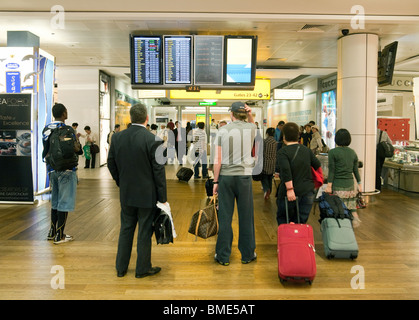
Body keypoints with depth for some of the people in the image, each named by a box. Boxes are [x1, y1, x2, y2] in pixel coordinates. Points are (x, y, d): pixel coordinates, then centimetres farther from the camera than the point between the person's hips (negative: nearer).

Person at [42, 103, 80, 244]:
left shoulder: (46, 129, 7)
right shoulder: (67, 130, -14)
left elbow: (46, 149, 11)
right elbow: (76, 149, -18)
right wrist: (77, 140, 1)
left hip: (52, 169, 7)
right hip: (66, 170, -7)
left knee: (55, 201, 18)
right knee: (64, 202, 0)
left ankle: (52, 232, 26)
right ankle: (59, 236, 5)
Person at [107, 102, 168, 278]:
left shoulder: (117, 137, -2)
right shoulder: (153, 140, -17)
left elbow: (111, 163, 7)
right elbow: (158, 170, -15)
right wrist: (163, 197, -7)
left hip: (126, 194, 5)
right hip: (147, 195, -4)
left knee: (126, 229, 17)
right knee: (144, 231, 8)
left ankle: (121, 267, 28)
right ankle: (142, 269, 21)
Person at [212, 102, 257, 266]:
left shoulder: (223, 130, -4)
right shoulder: (251, 128, 1)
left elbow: (218, 159, -5)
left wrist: (216, 181, 1)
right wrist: (250, 115, 9)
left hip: (225, 176, -1)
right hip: (244, 176, 1)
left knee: (225, 217, 5)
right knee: (246, 216, 9)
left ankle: (223, 256, 14)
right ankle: (247, 254, 20)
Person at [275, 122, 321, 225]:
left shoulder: (282, 152, -10)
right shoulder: (306, 150, 7)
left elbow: (285, 170, -24)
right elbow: (317, 165, 14)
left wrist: (289, 189, -24)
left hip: (290, 193, -4)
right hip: (308, 192, 5)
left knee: (282, 218, 16)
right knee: (301, 222, 11)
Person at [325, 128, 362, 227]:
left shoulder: (333, 152, -6)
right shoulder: (353, 152, 9)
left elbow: (332, 170, -9)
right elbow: (356, 170, 12)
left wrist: (329, 186, -7)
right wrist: (359, 184, 20)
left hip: (338, 186, -5)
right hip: (350, 184, 5)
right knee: (351, 208, 13)